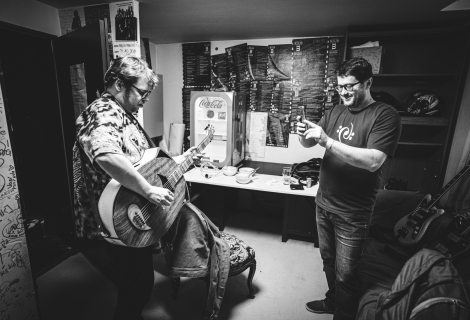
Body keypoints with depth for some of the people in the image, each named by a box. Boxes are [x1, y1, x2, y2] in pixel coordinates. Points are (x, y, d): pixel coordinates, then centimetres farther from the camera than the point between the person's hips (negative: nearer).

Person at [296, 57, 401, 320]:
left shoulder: (385, 115, -12)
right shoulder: (336, 112, 7)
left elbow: (373, 161, -25)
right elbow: (309, 144, 6)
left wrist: (328, 141, -30)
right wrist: (304, 135, -17)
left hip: (353, 214, -6)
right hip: (324, 204, 6)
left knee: (345, 274, 8)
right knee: (328, 261, 23)